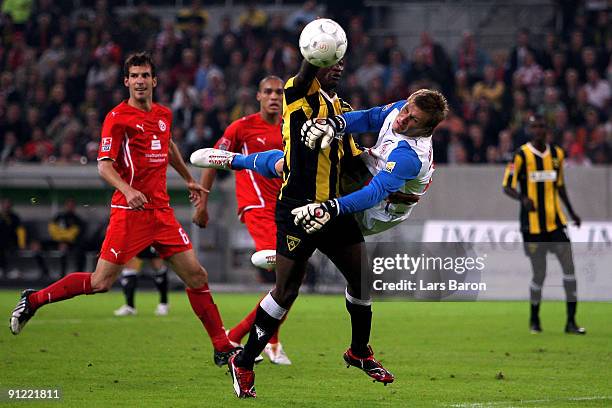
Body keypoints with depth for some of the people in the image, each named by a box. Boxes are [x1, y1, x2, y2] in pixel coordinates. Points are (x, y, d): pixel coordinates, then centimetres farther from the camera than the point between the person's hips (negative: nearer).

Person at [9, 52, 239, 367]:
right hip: (130, 211, -6)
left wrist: (188, 179, 43)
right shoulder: (117, 117, -7)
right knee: (101, 282, -9)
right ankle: (32, 300, 9)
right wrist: (127, 190, -32)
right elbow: (104, 165, -14)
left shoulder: (164, 115, 13)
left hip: (162, 210, 6)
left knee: (196, 276, 2)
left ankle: (223, 348, 9)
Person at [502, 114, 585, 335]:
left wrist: (571, 212, 23)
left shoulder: (557, 154, 9)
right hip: (532, 224, -4)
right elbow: (507, 187, -8)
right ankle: (534, 319, 23)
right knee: (539, 273, 0)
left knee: (569, 266, -7)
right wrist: (523, 198, -28)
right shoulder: (521, 155, -7)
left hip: (555, 222, 4)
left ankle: (571, 321, -3)